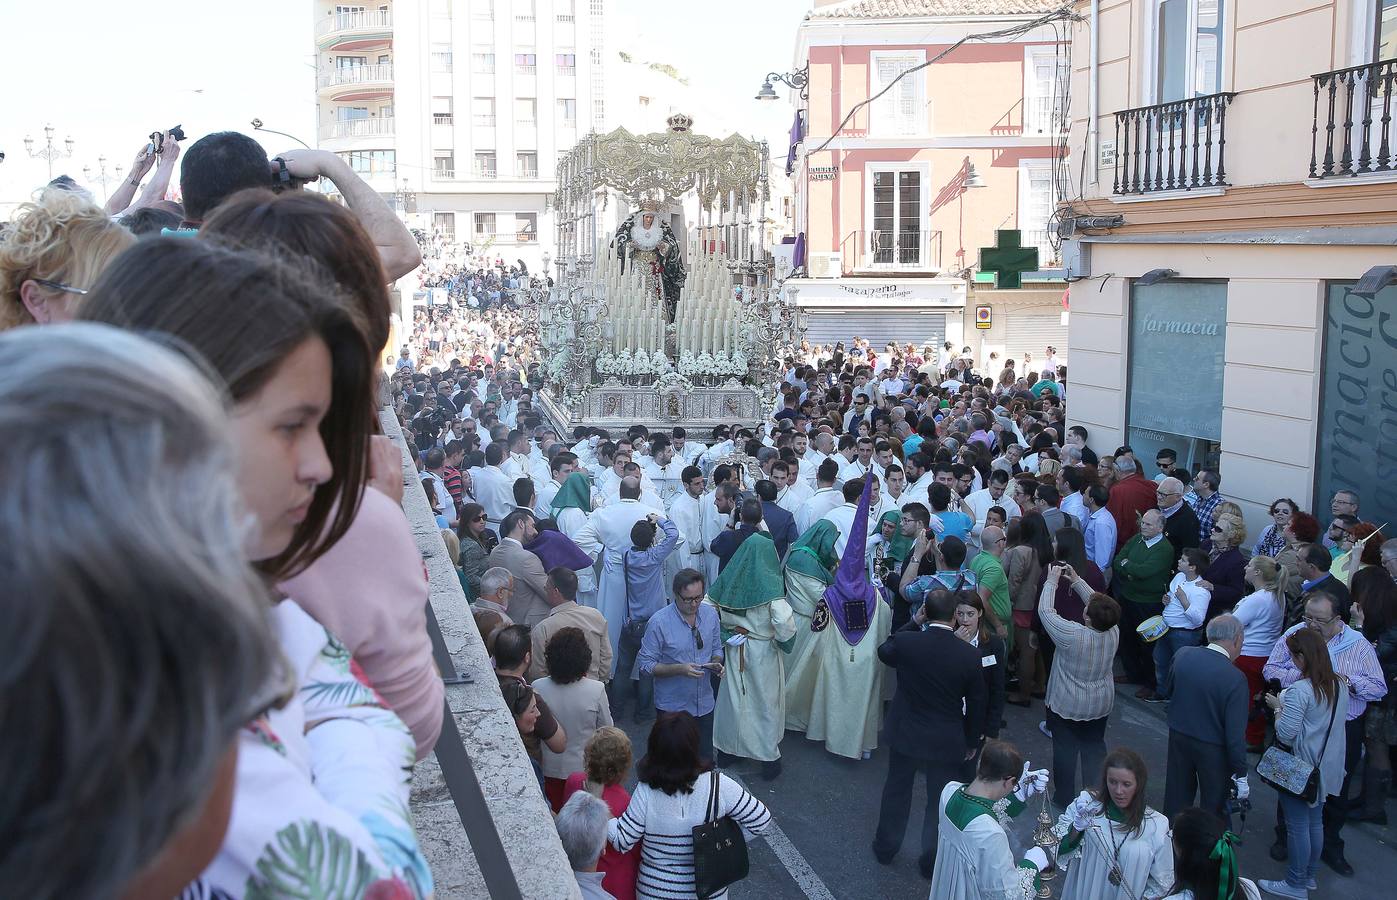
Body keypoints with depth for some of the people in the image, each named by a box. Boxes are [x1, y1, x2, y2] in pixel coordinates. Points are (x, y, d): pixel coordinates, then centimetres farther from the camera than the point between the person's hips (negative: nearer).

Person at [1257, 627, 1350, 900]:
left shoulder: (1299, 691, -24)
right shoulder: (1340, 686, 1)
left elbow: (1286, 734, -25)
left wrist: (1278, 707, -8)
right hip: (1326, 767, 8)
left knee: (1297, 826, 4)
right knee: (1315, 821, 19)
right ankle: (1309, 876, 33)